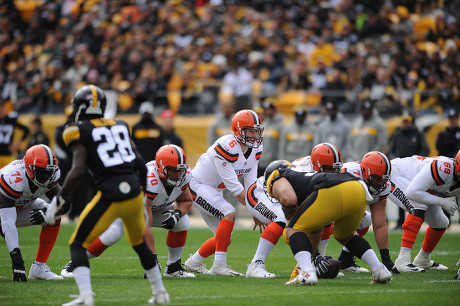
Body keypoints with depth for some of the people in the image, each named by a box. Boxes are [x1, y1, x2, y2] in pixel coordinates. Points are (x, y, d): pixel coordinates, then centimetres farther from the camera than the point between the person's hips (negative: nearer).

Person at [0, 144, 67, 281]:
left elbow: (64, 203, -12)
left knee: (53, 218, -11)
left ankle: (39, 267, -6)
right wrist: (16, 259, -46)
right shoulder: (14, 179, -40)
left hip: (20, 207, 6)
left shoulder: (49, 177, -21)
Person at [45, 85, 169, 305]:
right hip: (134, 193, 6)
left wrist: (58, 201, -7)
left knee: (78, 245, 7)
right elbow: (140, 164, 14)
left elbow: (77, 171, -13)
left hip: (110, 197, -6)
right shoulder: (120, 127, 16)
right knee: (139, 243, 29)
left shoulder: (80, 132, -2)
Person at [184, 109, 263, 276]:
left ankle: (193, 263, 27)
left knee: (224, 239, 5)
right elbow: (234, 186, -29)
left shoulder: (255, 149, -4)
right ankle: (219, 266, -25)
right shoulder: (227, 147, -30)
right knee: (229, 213, -28)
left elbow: (251, 183, -1)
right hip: (196, 185, -9)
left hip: (213, 190, 9)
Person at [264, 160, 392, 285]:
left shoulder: (278, 181, 22)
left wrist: (288, 212, 19)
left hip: (333, 192, -8)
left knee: (294, 230, 9)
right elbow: (315, 233, 47)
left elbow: (289, 199, -5)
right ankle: (379, 270, 21)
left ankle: (307, 274, -11)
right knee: (344, 236, 34)